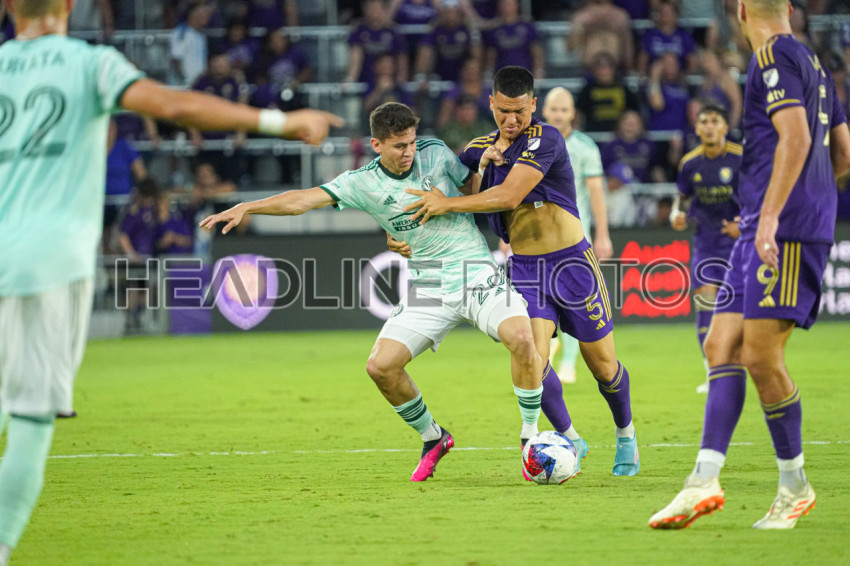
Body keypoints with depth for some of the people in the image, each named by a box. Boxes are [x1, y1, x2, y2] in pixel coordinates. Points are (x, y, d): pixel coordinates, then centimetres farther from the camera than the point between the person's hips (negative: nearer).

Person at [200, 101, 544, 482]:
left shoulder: (436, 153, 0)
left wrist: (446, 203, -5)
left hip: (479, 274, -2)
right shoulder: (363, 183, -3)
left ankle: (530, 436, -7)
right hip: (430, 287, 2)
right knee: (380, 366, -10)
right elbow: (305, 199, -11)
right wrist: (247, 207, -22)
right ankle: (432, 439, 15)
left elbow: (474, 188, 17)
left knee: (521, 337, -26)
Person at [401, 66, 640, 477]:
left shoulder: (545, 139, -16)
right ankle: (569, 439, 7)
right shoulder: (480, 148, 5)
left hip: (571, 262, -4)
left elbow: (508, 196, -25)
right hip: (523, 269, 4)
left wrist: (447, 204, -21)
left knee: (603, 366, 6)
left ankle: (625, 435, 34)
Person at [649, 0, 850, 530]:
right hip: (760, 232, 9)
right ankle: (704, 481, -6)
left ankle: (795, 486, 4)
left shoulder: (774, 57, -7)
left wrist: (771, 214, -23)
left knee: (760, 356, -8)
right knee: (722, 345, 1)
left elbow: (795, 138, -19)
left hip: (785, 229, -9)